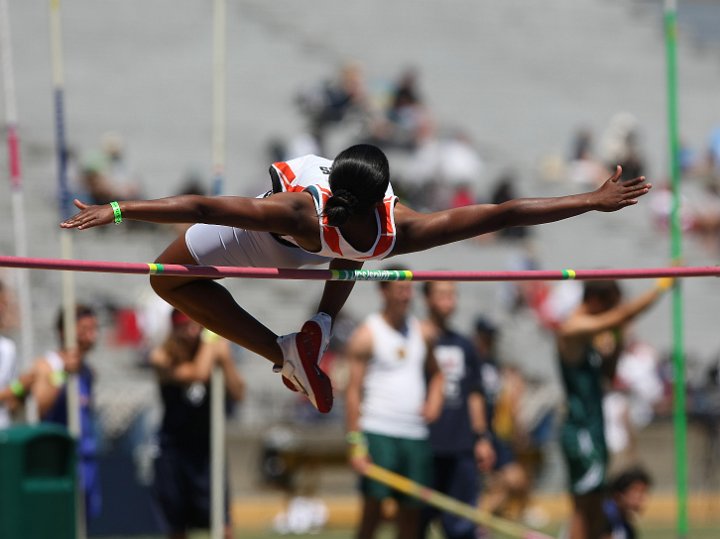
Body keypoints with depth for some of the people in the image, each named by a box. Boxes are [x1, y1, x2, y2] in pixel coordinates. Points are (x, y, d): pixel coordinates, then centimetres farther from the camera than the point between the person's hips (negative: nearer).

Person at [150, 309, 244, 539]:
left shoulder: (217, 347, -3)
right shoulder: (162, 357, -11)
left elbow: (236, 394, -6)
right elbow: (198, 374, -26)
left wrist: (225, 361, -19)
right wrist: (210, 341, -14)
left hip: (208, 446, 1)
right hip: (174, 448, -1)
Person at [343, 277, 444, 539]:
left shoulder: (420, 330, 13)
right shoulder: (366, 335, -3)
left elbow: (435, 373, 25)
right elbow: (353, 390, -6)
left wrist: (434, 400, 3)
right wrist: (356, 443, -12)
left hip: (416, 436, 5)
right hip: (378, 433, -5)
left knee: (411, 516, 3)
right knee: (373, 510, -10)